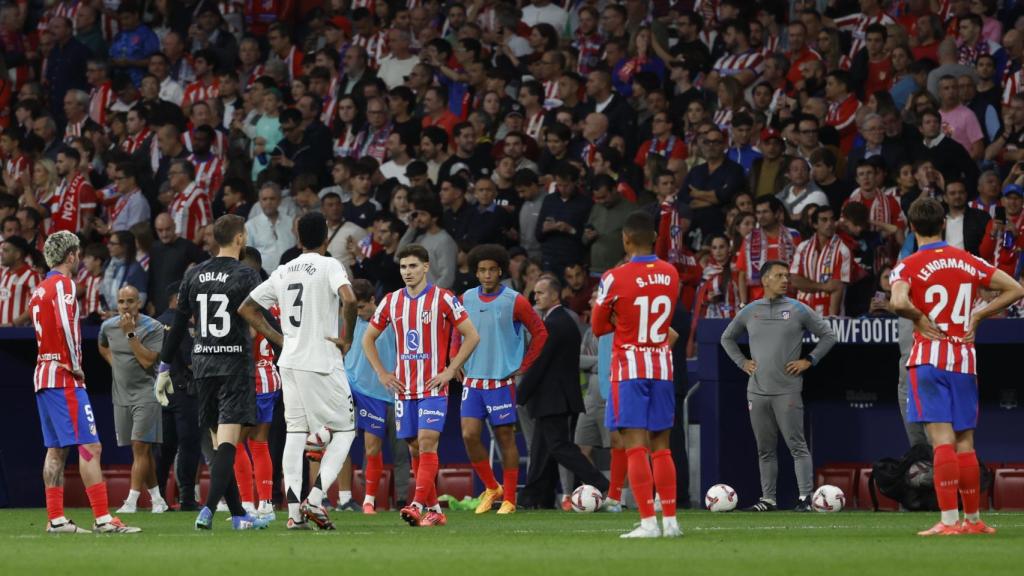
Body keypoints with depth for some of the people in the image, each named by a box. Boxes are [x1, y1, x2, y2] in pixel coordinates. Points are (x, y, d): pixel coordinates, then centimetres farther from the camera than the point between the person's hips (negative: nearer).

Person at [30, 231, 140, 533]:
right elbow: (65, 326, -22)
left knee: (56, 449, 10)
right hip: (64, 378, -9)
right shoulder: (63, 284, -10)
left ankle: (55, 519, 9)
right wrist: (75, 365, -13)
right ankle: (102, 518, -15)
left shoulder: (40, 289, 17)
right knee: (90, 446, -10)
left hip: (43, 374, 9)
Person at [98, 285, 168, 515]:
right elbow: (103, 347, 28)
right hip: (121, 393, 6)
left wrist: (130, 333, -21)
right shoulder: (108, 326, 5)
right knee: (141, 451, 9)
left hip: (145, 394, -6)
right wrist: (116, 366, 13)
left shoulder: (153, 328, -11)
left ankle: (132, 500, -16)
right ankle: (156, 499, 18)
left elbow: (147, 360, -20)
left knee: (140, 446, -13)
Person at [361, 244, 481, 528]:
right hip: (404, 388, 5)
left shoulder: (443, 299, -4)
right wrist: (382, 374, 8)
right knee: (415, 448, 5)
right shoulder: (391, 301, 8)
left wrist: (450, 371, -8)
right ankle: (434, 509, 13)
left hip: (433, 387, -5)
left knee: (427, 443, -16)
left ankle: (419, 505, -23)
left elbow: (472, 336, -2)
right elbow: (368, 338, 19)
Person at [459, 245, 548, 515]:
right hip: (472, 380, 4)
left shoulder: (514, 301, -5)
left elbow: (540, 332, 0)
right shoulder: (467, 299, 7)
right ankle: (491, 488, 12)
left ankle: (509, 499, 8)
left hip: (502, 381, -4)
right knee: (469, 434, -7)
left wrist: (523, 367, -3)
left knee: (505, 438, 1)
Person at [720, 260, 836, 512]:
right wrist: (742, 362, 12)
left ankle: (805, 496, -9)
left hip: (787, 391, -4)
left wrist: (808, 361, -1)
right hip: (757, 391, 4)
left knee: (797, 445, -8)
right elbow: (727, 338, 25)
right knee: (765, 449, 8)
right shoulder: (749, 311, 10)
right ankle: (768, 499, 13)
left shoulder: (798, 310, 1)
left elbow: (828, 336, 7)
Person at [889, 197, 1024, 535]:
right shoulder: (970, 262, 8)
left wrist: (920, 319, -6)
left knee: (942, 440, -11)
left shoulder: (908, 266, -5)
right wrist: (977, 315, 10)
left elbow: (899, 302, -25)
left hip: (929, 358, -4)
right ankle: (972, 520, 17)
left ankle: (949, 520, -18)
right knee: (965, 444, 11)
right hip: (966, 360, 4)